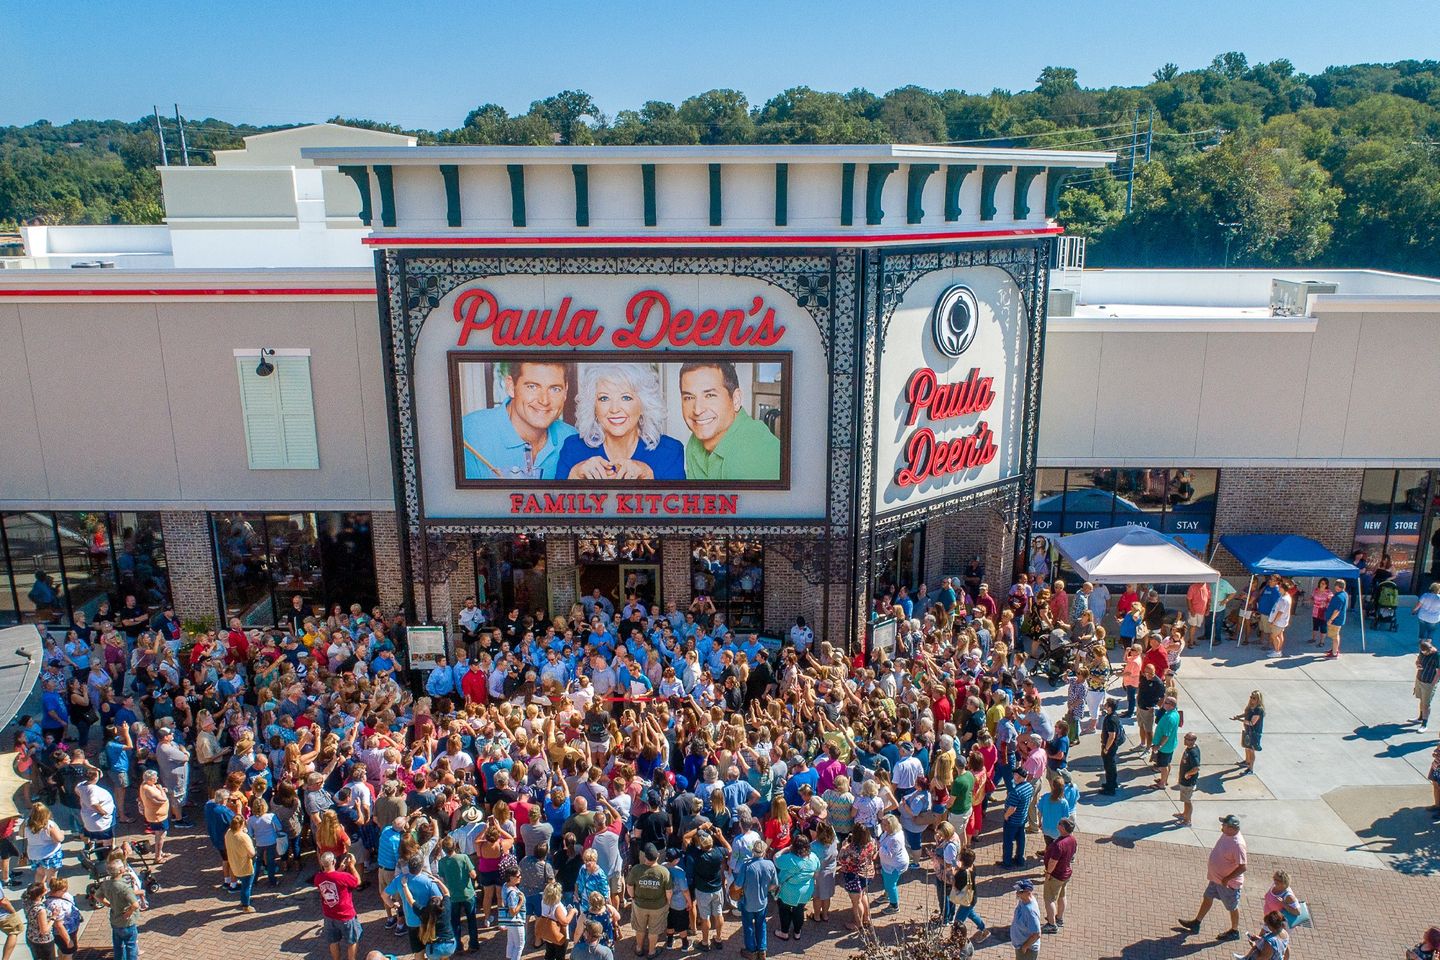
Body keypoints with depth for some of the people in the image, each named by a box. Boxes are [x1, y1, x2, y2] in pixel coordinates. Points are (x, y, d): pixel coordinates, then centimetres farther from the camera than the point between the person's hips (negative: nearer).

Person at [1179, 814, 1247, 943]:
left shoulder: (1237, 844, -34)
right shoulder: (1226, 834, -6)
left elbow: (1242, 867, -29)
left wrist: (1227, 879, -23)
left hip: (1229, 882, -9)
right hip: (1216, 877, 9)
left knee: (1232, 907, 15)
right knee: (1207, 898, 21)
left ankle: (1234, 931, 37)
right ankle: (1196, 923, 36)